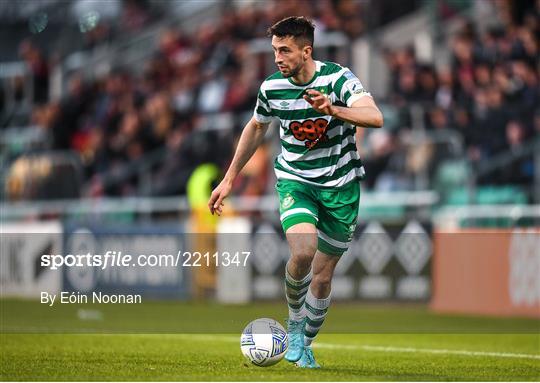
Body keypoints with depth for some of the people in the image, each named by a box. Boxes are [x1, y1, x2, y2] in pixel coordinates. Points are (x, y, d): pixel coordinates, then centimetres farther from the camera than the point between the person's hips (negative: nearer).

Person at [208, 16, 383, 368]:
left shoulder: (338, 78, -15)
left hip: (341, 184, -1)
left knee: (323, 276, 5)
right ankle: (294, 323, -1)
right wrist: (229, 180, 18)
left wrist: (333, 110, -46)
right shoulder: (272, 87, -5)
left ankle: (306, 344, 28)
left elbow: (376, 117, -29)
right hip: (295, 179, 1)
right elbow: (256, 128, 14)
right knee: (303, 252, -27)